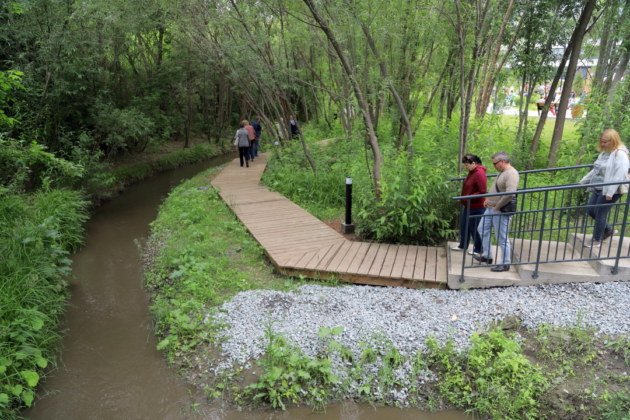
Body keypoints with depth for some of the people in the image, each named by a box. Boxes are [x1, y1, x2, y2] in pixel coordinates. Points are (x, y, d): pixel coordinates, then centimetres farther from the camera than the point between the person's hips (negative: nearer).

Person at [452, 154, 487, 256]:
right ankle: (462, 245, 32)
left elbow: (482, 191, -25)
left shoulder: (480, 174, -22)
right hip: (468, 205, 9)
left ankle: (478, 250, 19)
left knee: (474, 228, 3)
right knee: (463, 225, 17)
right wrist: (464, 197, 7)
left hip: (476, 207, -9)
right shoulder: (472, 172, 7)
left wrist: (469, 197, -22)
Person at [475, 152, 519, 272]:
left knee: (502, 238, -1)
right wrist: (488, 199, 12)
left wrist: (497, 206, -22)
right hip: (491, 208, 11)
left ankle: (505, 264, 12)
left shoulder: (511, 174, -20)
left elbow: (510, 193, -31)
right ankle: (487, 256, 28)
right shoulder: (502, 172, 12)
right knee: (482, 229, 17)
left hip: (502, 211, -11)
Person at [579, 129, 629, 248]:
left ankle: (596, 240, 13)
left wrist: (610, 192, -27)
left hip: (610, 190, -9)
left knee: (600, 213, -1)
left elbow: (619, 175, -23)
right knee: (591, 210, 12)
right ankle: (608, 230, 33)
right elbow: (596, 170, 20)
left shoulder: (620, 154, -16)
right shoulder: (604, 152, 11)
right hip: (598, 188, 9)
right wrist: (583, 182, 21)